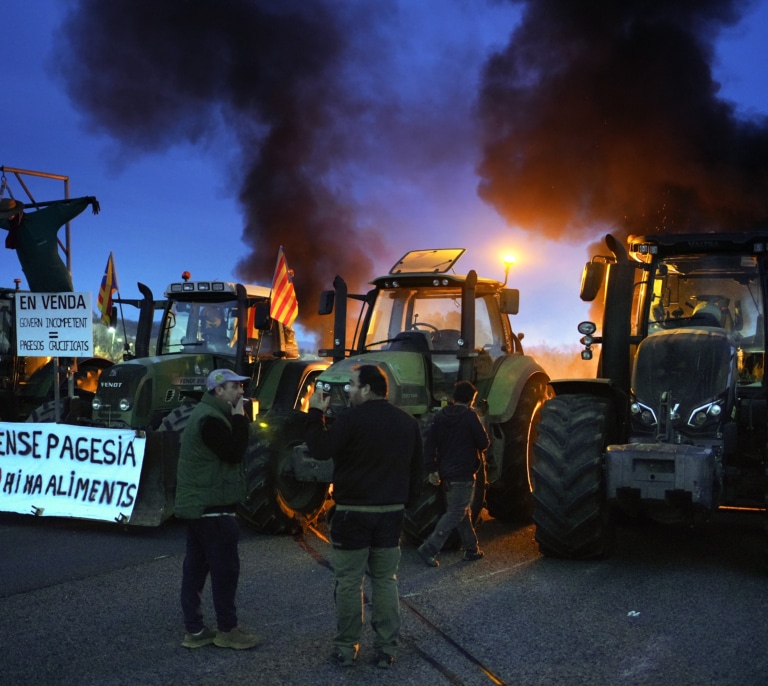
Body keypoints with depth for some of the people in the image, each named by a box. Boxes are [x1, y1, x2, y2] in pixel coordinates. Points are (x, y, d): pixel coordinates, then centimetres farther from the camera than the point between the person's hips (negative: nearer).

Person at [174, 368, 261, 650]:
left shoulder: (206, 415, 17)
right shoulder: (211, 419, -17)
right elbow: (234, 453, -20)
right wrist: (240, 418, -15)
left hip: (196, 505, 11)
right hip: (212, 507, -11)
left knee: (195, 566, 11)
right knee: (225, 567, -3)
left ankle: (194, 630, 17)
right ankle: (228, 630, 6)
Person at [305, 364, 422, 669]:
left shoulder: (353, 417, -14)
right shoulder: (408, 422, 8)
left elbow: (320, 450, -13)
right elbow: (416, 470, 13)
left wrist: (315, 414, -3)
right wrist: (405, 503, 20)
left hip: (353, 511, -5)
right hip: (391, 512, 5)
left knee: (348, 581, 5)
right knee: (386, 580, 10)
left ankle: (346, 649, 12)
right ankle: (387, 649, 13)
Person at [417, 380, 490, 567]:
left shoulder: (441, 416, 6)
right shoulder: (470, 416, -12)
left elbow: (429, 442, 2)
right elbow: (484, 443, -8)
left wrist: (432, 469, 4)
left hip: (447, 473, 7)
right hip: (463, 474, -7)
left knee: (463, 511, 17)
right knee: (455, 513, -4)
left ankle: (472, 550, 24)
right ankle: (430, 548, -12)